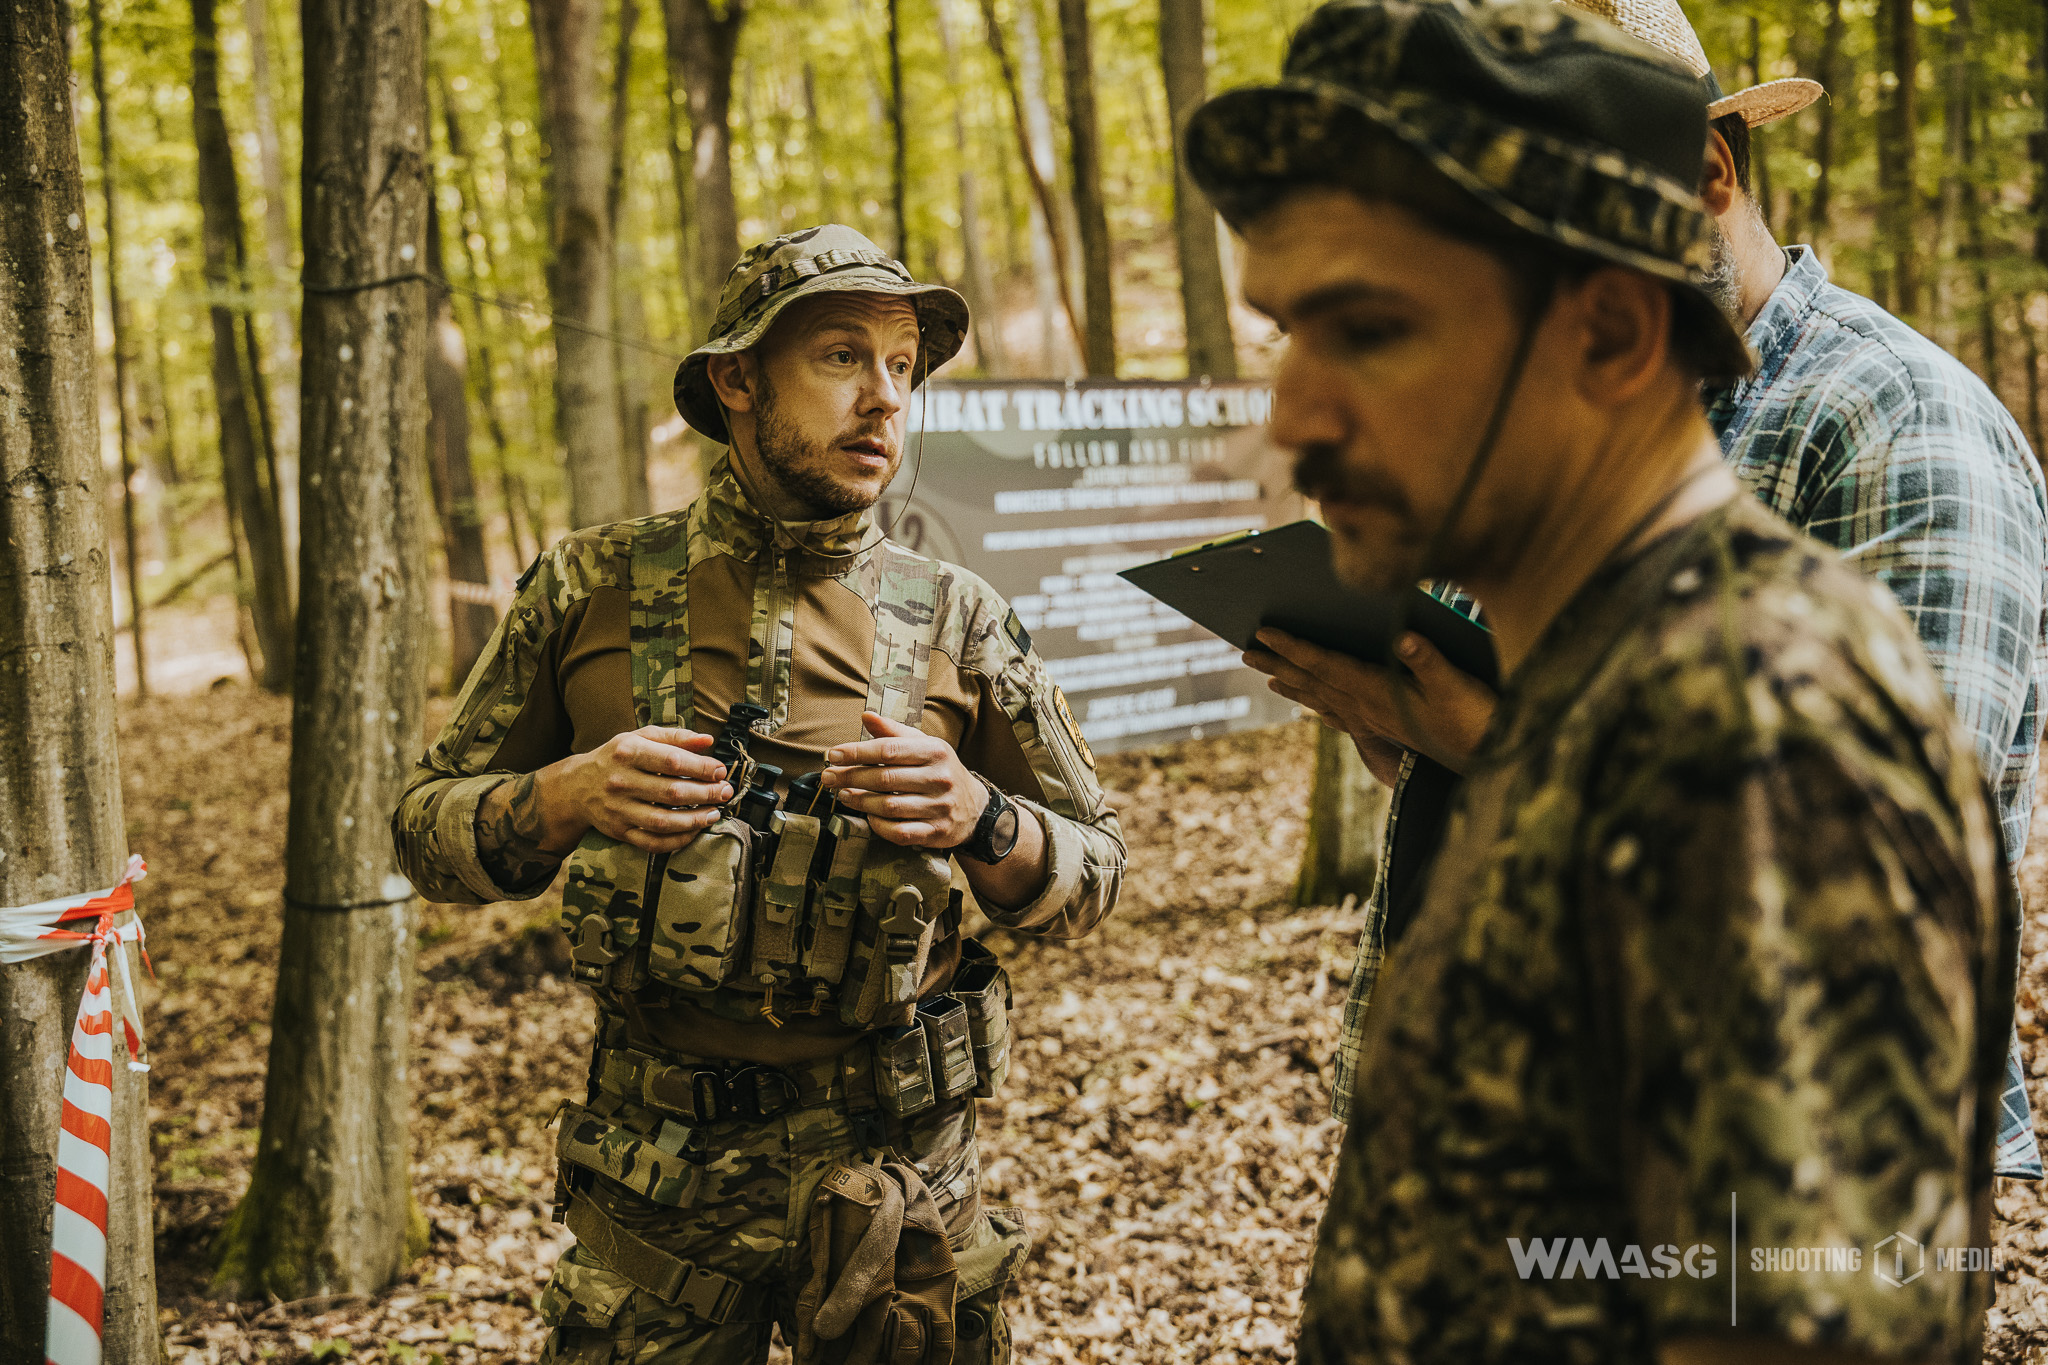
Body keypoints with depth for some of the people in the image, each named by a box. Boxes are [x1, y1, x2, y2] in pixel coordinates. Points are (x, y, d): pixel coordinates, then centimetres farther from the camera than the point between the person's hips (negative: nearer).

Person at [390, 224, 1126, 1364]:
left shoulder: (958, 620, 1)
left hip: (894, 1160, 0)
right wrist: (561, 801, -15)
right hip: (657, 1160, 0)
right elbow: (429, 824, 5)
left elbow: (1097, 874, 5)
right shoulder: (594, 587, 1)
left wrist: (980, 821, -15)